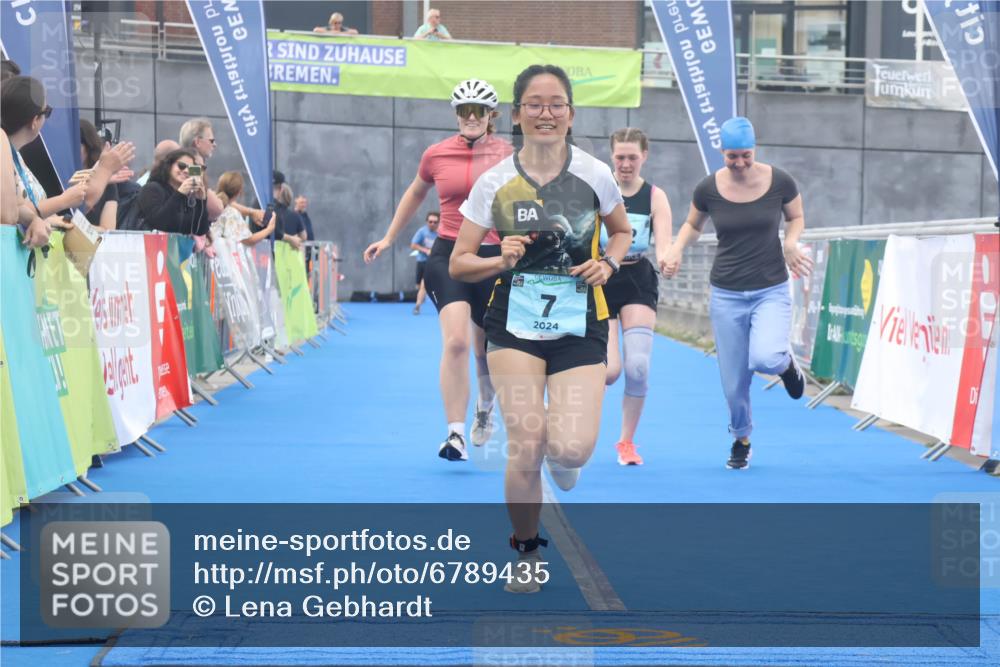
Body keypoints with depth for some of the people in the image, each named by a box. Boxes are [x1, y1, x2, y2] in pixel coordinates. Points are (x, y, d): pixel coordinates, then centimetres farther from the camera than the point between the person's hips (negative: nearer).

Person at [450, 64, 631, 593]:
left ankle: (562, 462, 26)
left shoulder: (594, 174, -1)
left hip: (580, 327, 0)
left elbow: (622, 231, 18)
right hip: (515, 326, 0)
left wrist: (608, 263, -3)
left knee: (572, 449, -15)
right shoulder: (494, 183, -2)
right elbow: (458, 263, 2)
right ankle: (527, 554, 14)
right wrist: (501, 261, -17)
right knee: (526, 447, -11)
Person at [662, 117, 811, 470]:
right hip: (727, 294, 1)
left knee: (764, 358, -28)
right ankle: (741, 440, 33)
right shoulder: (708, 188, -5)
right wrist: (676, 249, -6)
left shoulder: (779, 182, -8)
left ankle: (786, 362, 11)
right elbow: (692, 225, 13)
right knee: (734, 383, 4)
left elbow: (796, 217, 11)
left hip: (772, 290, -1)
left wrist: (791, 242, -9)